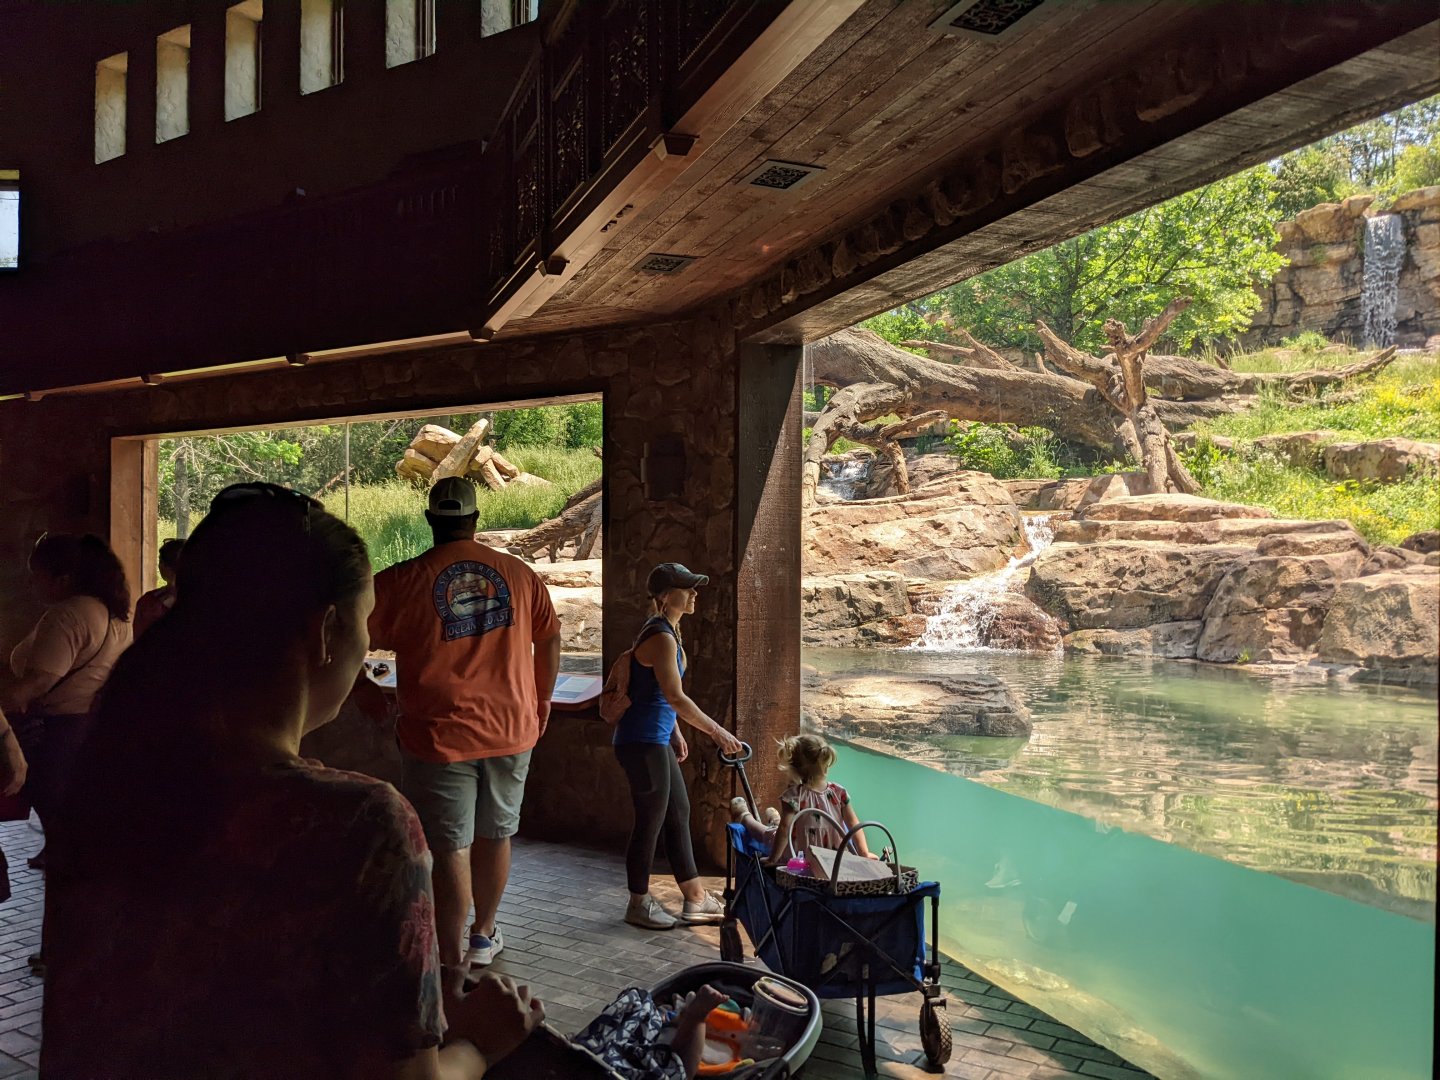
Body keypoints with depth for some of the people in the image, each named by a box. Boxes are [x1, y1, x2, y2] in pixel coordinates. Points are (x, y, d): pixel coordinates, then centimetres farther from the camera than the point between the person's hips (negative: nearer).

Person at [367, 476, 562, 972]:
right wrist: (540, 704, 20)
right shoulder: (519, 573, 2)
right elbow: (550, 640, 9)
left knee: (451, 849, 2)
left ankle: (453, 964, 6)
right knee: (495, 836, 19)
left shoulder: (402, 580, -9)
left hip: (439, 735, -4)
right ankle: (485, 935, 36)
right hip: (511, 731, 4)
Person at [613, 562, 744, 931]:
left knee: (678, 813, 14)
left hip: (657, 739, 11)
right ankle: (639, 903, 15)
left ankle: (695, 899, 23)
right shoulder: (661, 637, -19)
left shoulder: (668, 632, 13)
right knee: (651, 820, 0)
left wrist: (676, 733, 22)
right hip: (642, 741, -11)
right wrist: (716, 731, -19)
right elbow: (676, 697, -24)